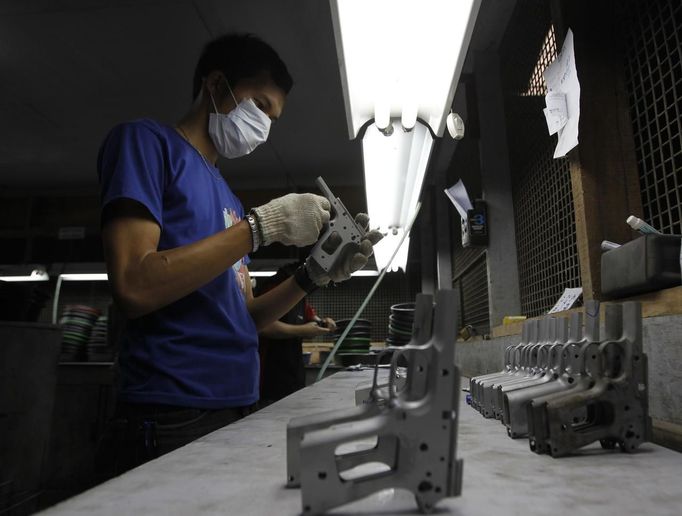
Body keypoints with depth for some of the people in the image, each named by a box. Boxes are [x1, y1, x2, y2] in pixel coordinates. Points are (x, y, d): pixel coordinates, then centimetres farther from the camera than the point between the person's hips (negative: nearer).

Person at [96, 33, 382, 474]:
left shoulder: (227, 197, 15)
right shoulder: (146, 140, -5)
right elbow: (134, 288, -20)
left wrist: (316, 274, 0)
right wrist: (263, 224, -17)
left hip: (236, 409, 8)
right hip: (173, 417, -8)